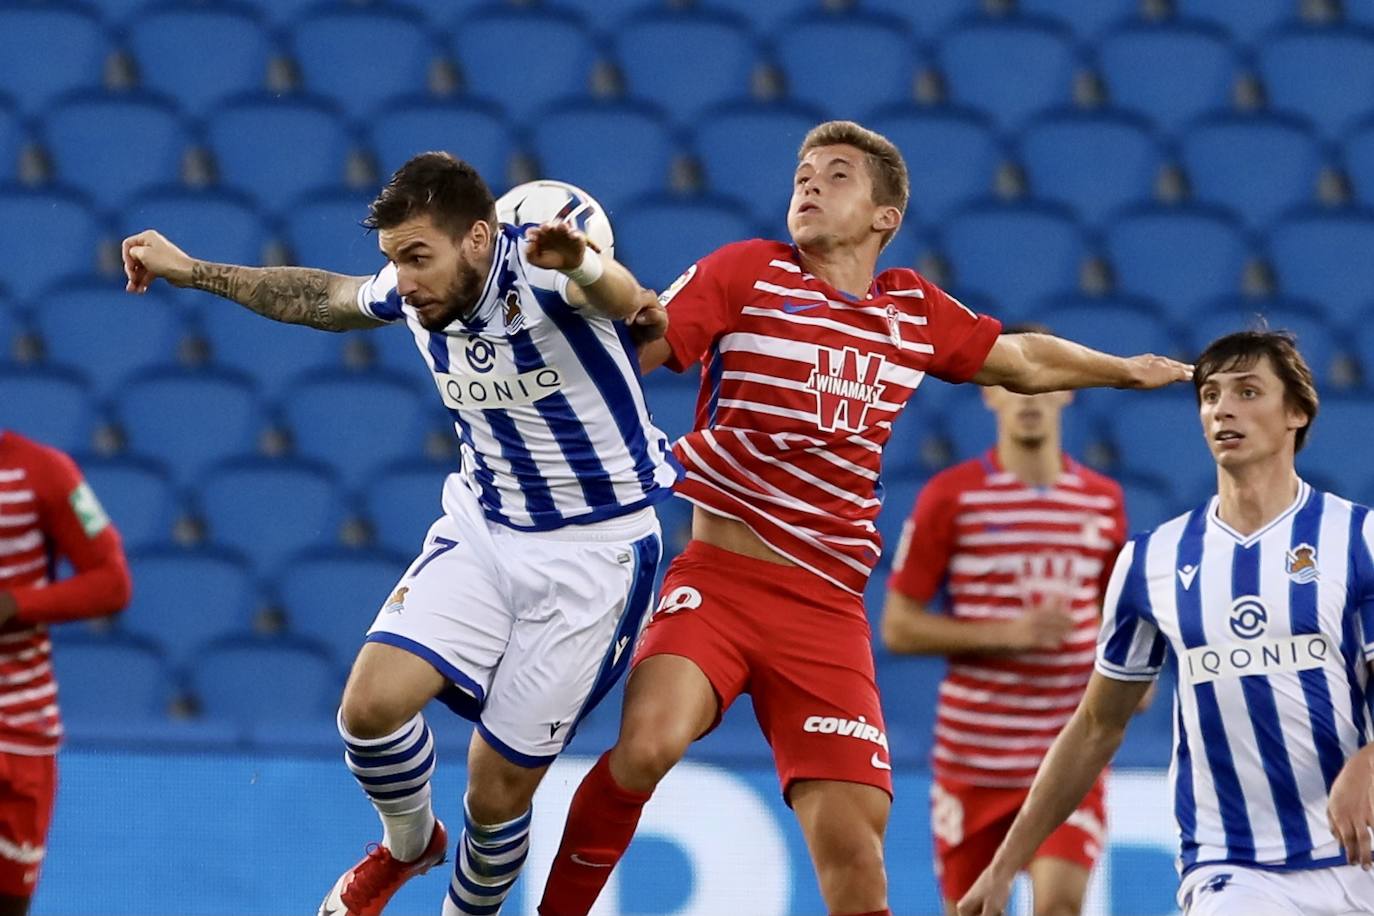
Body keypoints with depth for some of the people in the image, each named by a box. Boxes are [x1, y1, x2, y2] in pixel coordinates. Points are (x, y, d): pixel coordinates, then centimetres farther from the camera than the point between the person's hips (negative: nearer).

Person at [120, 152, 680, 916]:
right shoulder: (417, 295, -5)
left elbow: (624, 297, -49)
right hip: (482, 529, 5)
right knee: (372, 704, -13)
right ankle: (408, 845, 19)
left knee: (500, 792, -2)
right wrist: (188, 271, 22)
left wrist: (583, 266, -73)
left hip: (594, 551, -5)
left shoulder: (539, 268, -25)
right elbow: (322, 296, 18)